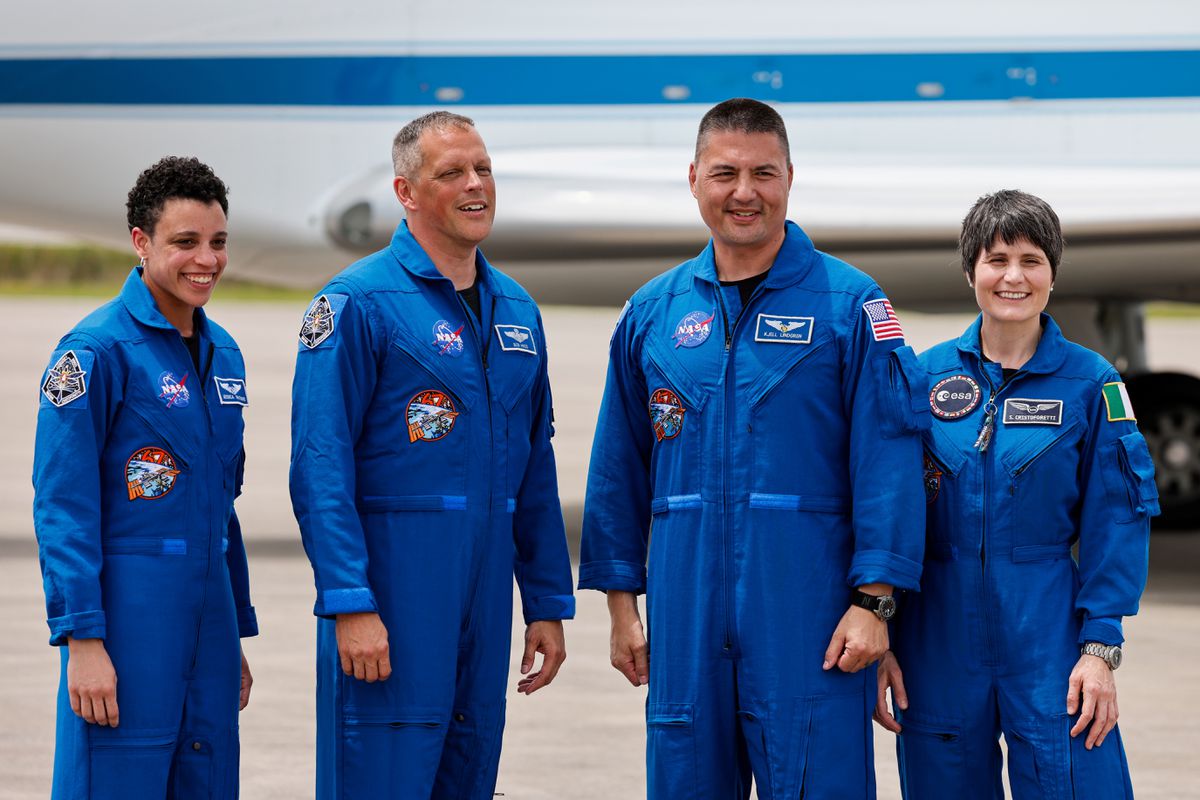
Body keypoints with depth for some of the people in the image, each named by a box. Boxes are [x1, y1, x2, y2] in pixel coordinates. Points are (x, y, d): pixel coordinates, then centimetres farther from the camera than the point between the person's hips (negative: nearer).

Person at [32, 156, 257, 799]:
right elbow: (62, 507, -12)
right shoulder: (97, 349, -9)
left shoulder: (221, 353, 14)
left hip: (207, 620, 7)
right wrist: (83, 639, -18)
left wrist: (235, 637, 20)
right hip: (126, 619, -7)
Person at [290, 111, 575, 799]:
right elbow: (320, 466, -13)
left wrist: (549, 604, 14)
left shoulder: (516, 311, 15)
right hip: (391, 598, -7)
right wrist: (351, 605, -20)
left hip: (484, 599, 7)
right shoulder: (359, 303, -7)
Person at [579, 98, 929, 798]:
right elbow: (620, 469, 15)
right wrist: (622, 604, 11)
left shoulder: (849, 304, 0)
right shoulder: (653, 313, 11)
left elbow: (889, 460, -5)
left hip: (808, 614, -4)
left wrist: (874, 600, -12)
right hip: (686, 615, 4)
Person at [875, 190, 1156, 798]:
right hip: (939, 633, 2)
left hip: (1047, 630, -2)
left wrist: (1100, 649, -8)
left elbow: (1115, 521, 0)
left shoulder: (1091, 382, 1)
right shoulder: (925, 376, 5)